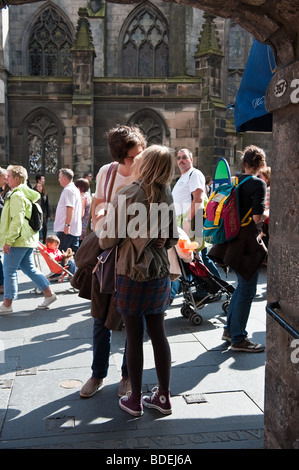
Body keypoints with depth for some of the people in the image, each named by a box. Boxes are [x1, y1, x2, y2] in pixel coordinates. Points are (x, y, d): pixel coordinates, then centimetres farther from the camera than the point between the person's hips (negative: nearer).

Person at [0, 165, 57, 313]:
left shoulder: (17, 195, -14)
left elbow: (17, 220, -21)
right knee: (29, 268, 14)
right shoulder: (26, 194, 17)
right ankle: (48, 293, 14)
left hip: (18, 240, -10)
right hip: (28, 239, 10)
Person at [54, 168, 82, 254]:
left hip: (66, 229, -10)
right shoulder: (75, 189, 20)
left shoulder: (68, 190, -13)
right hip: (75, 230, 10)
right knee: (75, 253, 10)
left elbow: (70, 208, -22)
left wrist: (67, 225, -25)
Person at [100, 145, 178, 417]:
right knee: (158, 333, 12)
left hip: (131, 275, -4)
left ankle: (135, 401, 19)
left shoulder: (128, 196, -13)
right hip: (160, 274, 4)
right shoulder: (167, 197, 1)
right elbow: (173, 238, 8)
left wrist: (102, 243, 12)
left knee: (134, 337, 6)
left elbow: (109, 239, -9)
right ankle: (163, 397, 23)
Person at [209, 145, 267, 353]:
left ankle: (230, 329, 30)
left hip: (233, 239, 8)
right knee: (247, 290, 2)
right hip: (248, 242, -8)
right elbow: (257, 217, -20)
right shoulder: (258, 184, -13)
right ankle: (238, 339, 12)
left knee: (243, 285, 22)